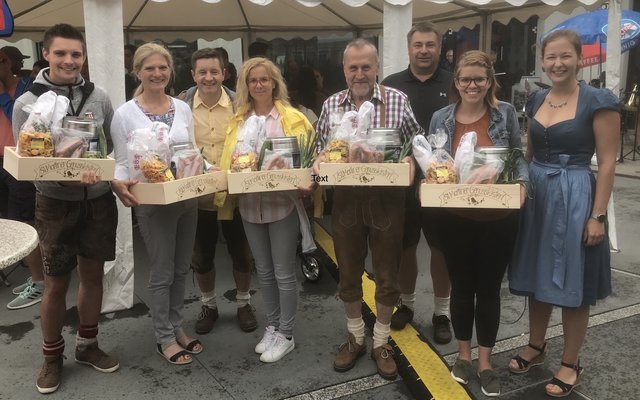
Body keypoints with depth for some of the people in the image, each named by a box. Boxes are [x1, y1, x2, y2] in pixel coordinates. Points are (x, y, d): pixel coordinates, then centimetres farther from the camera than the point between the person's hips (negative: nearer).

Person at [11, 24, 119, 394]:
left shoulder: (99, 97, 0)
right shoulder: (27, 103, -7)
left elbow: (115, 147, 8)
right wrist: (64, 178, -24)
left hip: (99, 200, 3)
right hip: (56, 203, -2)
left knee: (93, 274, 13)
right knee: (57, 282, 7)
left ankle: (88, 345, 32)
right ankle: (52, 356, 26)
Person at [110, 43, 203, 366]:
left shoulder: (183, 108, 5)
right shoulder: (125, 114, -7)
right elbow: (121, 162, -5)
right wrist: (118, 183, -26)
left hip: (188, 198, 5)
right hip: (152, 202, -5)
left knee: (181, 269, 15)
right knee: (162, 273, 5)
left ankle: (177, 328, 32)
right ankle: (165, 338, 21)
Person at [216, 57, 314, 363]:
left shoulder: (292, 117, -3)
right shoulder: (238, 121, 9)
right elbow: (228, 160, 10)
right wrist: (224, 190, -5)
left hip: (283, 202, -4)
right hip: (250, 205, 4)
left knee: (283, 272, 4)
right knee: (264, 271, 16)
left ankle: (286, 334, 18)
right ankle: (272, 326, 31)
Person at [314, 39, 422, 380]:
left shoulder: (398, 100, -3)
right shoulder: (331, 105, 3)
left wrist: (410, 161, -18)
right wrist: (319, 160, -12)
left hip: (387, 199, -2)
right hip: (345, 199, 2)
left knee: (386, 276, 10)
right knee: (348, 275, 14)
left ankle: (381, 343, 29)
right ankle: (355, 337, 35)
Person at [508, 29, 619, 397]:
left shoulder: (598, 100, -10)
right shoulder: (536, 101, 8)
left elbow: (607, 163, -11)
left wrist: (597, 215, -15)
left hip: (576, 197, -6)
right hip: (536, 194, 6)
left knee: (572, 285, 5)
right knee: (538, 277, 15)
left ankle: (571, 363, 20)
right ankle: (536, 347, 33)